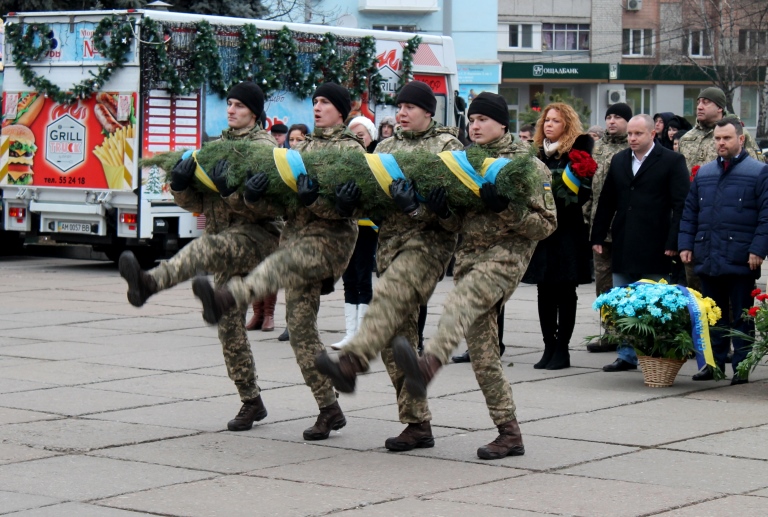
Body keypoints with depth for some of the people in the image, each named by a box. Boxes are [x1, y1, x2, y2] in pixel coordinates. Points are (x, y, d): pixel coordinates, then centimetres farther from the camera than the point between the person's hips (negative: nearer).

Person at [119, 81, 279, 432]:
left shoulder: (263, 146, -2)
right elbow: (196, 203, 13)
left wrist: (232, 190, -33)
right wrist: (181, 184, -8)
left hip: (257, 235, -8)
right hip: (227, 240, 8)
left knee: (206, 248, -38)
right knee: (229, 325, 6)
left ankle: (150, 283, -65)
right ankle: (251, 402, 15)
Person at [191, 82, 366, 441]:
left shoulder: (351, 149, 4)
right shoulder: (302, 148, 23)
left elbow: (342, 208, -10)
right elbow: (278, 192, 12)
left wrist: (313, 200, -31)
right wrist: (254, 193, -12)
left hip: (330, 240, -7)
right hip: (298, 238, 7)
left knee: (284, 262, -38)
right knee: (300, 326, 1)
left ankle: (226, 298, -67)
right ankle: (329, 410, 8)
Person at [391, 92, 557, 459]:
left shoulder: (527, 164, 3)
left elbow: (547, 223, -3)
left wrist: (505, 209, -18)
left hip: (507, 254, -7)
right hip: (468, 256, 7)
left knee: (460, 303, -37)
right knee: (482, 352, 3)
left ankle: (426, 366, -63)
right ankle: (509, 434, 10)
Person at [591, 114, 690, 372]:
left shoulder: (672, 161, -4)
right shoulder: (619, 160, 13)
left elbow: (681, 205, -8)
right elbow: (606, 202, 15)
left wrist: (673, 242, -14)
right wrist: (598, 237, 9)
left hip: (654, 248, -5)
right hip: (623, 247, 6)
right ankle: (627, 355, 16)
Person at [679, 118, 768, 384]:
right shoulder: (704, 173, 14)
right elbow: (689, 213, 17)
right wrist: (686, 244, 7)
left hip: (741, 261, -5)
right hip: (707, 260, 5)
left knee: (742, 317, 2)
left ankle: (741, 367, 7)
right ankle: (714, 362, 19)